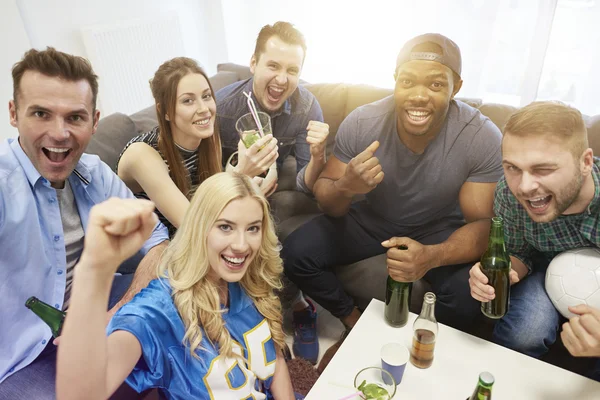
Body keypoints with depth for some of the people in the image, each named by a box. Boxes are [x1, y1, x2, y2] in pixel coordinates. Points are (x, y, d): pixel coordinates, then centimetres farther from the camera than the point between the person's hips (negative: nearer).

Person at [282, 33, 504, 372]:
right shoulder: (362, 122, -21)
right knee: (295, 253, -14)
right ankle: (355, 322, 13)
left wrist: (432, 256, -42)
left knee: (469, 296, -27)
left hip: (440, 229, -1)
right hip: (370, 218, 2)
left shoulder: (483, 139, -24)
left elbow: (482, 223, -20)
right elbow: (326, 201, -13)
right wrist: (345, 188, -40)